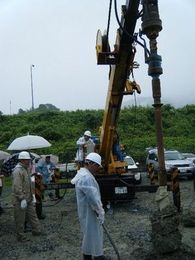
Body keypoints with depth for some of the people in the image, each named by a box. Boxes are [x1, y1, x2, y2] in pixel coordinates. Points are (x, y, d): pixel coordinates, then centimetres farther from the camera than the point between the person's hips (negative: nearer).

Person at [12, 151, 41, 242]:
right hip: (20, 200, -10)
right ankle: (20, 236, 16)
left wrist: (31, 196, 18)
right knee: (20, 219, 4)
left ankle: (36, 230, 27)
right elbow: (17, 187, -26)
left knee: (32, 215, 16)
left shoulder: (26, 169, 12)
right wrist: (22, 199, -25)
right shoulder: (18, 171, -20)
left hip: (28, 199, 10)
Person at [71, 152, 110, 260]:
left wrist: (99, 210, 14)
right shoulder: (86, 177, -26)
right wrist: (100, 212, -15)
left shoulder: (84, 174, 9)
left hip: (90, 211, 10)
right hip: (89, 212, -10)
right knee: (90, 234, 5)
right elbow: (93, 198, -27)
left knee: (96, 233, 21)